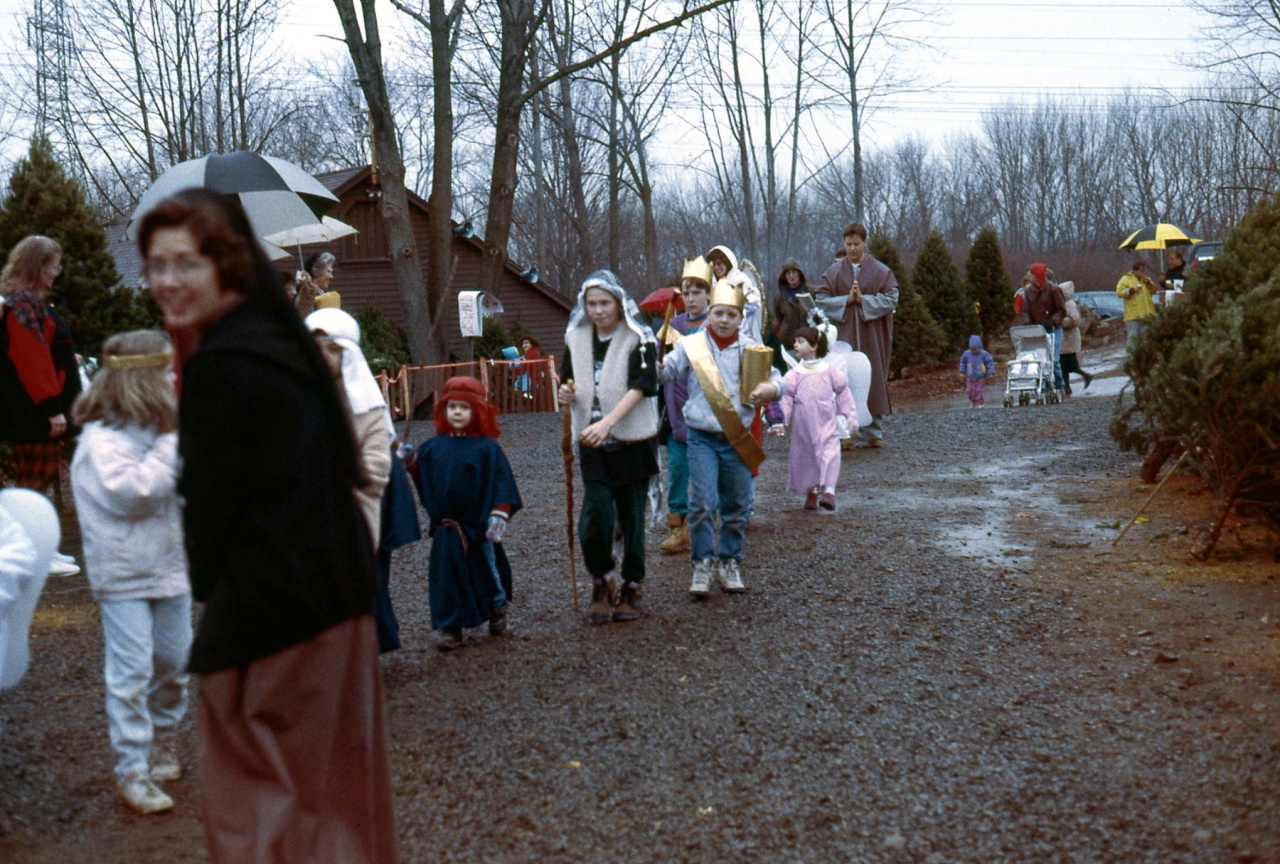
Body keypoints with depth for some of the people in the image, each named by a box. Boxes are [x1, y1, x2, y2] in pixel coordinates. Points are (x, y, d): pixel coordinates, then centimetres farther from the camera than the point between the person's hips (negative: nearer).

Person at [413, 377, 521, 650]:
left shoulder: (486, 448, -7)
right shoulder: (433, 447, 3)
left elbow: (501, 483, -9)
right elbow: (423, 480, 7)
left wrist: (498, 515, -15)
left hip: (478, 525, -2)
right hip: (446, 527, 2)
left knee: (486, 572, 12)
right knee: (446, 576, 1)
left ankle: (498, 610, 38)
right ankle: (450, 629, 9)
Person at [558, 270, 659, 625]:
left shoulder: (638, 339, -6)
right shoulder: (576, 339, 9)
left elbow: (640, 387, -16)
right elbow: (572, 384, 20)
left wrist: (607, 422, -29)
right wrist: (567, 395, -5)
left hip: (633, 441, -3)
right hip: (592, 444, 3)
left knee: (631, 515, 4)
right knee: (595, 514, -8)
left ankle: (632, 587, 19)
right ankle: (600, 585, 10)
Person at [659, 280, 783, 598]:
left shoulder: (750, 349, 3)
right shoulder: (691, 346, 1)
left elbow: (775, 379, 2)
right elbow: (665, 370, 4)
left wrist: (769, 389, -22)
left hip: (738, 439, 2)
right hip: (702, 437, -2)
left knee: (737, 505, 9)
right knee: (702, 503, -8)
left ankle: (730, 563, 23)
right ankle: (702, 565, 3)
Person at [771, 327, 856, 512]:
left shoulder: (829, 370, 0)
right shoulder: (794, 374, 1)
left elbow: (843, 393, 6)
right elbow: (787, 398, 0)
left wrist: (851, 416, 3)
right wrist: (781, 422, -7)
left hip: (827, 423, -2)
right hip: (803, 426, 2)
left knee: (830, 454, -15)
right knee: (805, 456, 9)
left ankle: (829, 491, -15)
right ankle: (811, 491, 26)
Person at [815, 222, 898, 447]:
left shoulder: (881, 272, 6)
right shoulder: (834, 272, 8)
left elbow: (891, 298, -2)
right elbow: (822, 299, 2)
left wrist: (863, 300, -12)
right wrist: (846, 300, -12)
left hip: (872, 337, 0)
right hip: (842, 335, 0)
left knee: (873, 380, 0)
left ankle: (872, 432, 8)